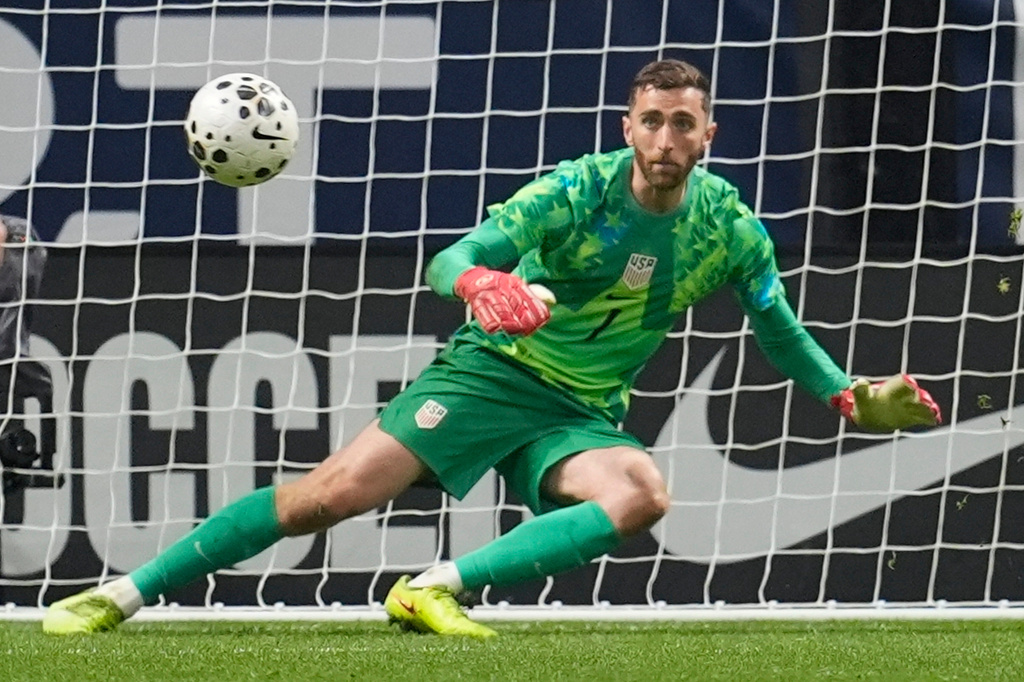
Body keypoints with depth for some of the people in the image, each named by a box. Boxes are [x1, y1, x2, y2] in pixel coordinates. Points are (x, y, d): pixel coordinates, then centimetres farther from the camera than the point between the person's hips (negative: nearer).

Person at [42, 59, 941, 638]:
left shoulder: (730, 230, -3)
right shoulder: (578, 192, -15)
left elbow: (782, 333, 14)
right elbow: (449, 262, -24)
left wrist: (856, 400, 3)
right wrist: (484, 285, -47)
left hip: (582, 414, 3)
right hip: (491, 374, -3)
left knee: (643, 495, -31)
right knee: (336, 492, -18)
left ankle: (437, 590, -30)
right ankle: (123, 594, -10)